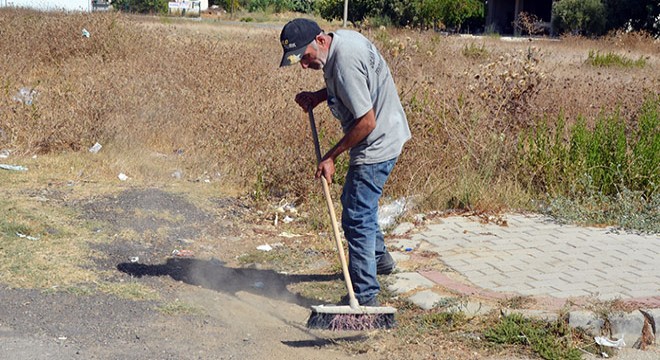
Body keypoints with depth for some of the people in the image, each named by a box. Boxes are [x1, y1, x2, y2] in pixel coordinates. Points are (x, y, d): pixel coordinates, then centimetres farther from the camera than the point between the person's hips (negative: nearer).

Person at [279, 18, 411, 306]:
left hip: (377, 145, -11)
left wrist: (331, 156, -18)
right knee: (353, 199, 29)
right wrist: (318, 96, 4)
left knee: (357, 220, -8)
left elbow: (367, 122, -28)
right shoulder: (342, 38, 1)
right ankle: (378, 257, 49)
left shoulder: (345, 64, -30)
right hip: (384, 139, 11)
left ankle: (365, 297, -3)